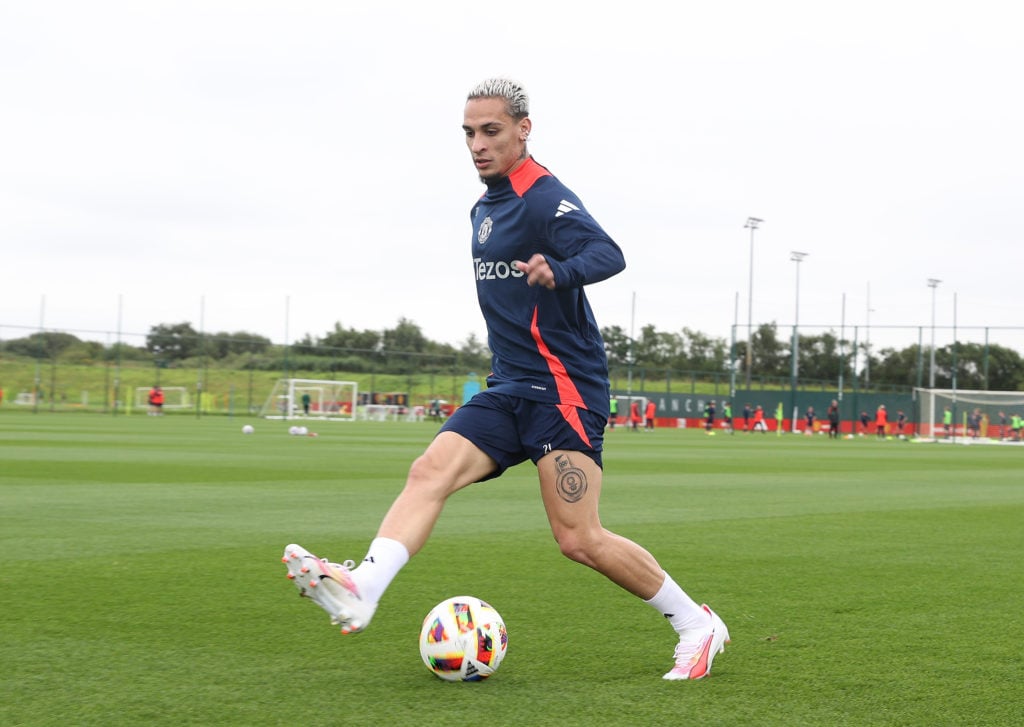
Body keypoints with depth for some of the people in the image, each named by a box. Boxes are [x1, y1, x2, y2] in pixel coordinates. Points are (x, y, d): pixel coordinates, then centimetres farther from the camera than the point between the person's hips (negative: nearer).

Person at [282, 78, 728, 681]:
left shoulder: (545, 198, -12)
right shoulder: (484, 209, 16)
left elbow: (608, 255, -29)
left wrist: (559, 272, -49)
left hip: (565, 389, -8)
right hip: (510, 388, 8)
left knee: (578, 540, -11)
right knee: (430, 473, -15)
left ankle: (697, 624, 6)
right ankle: (362, 591, -31)